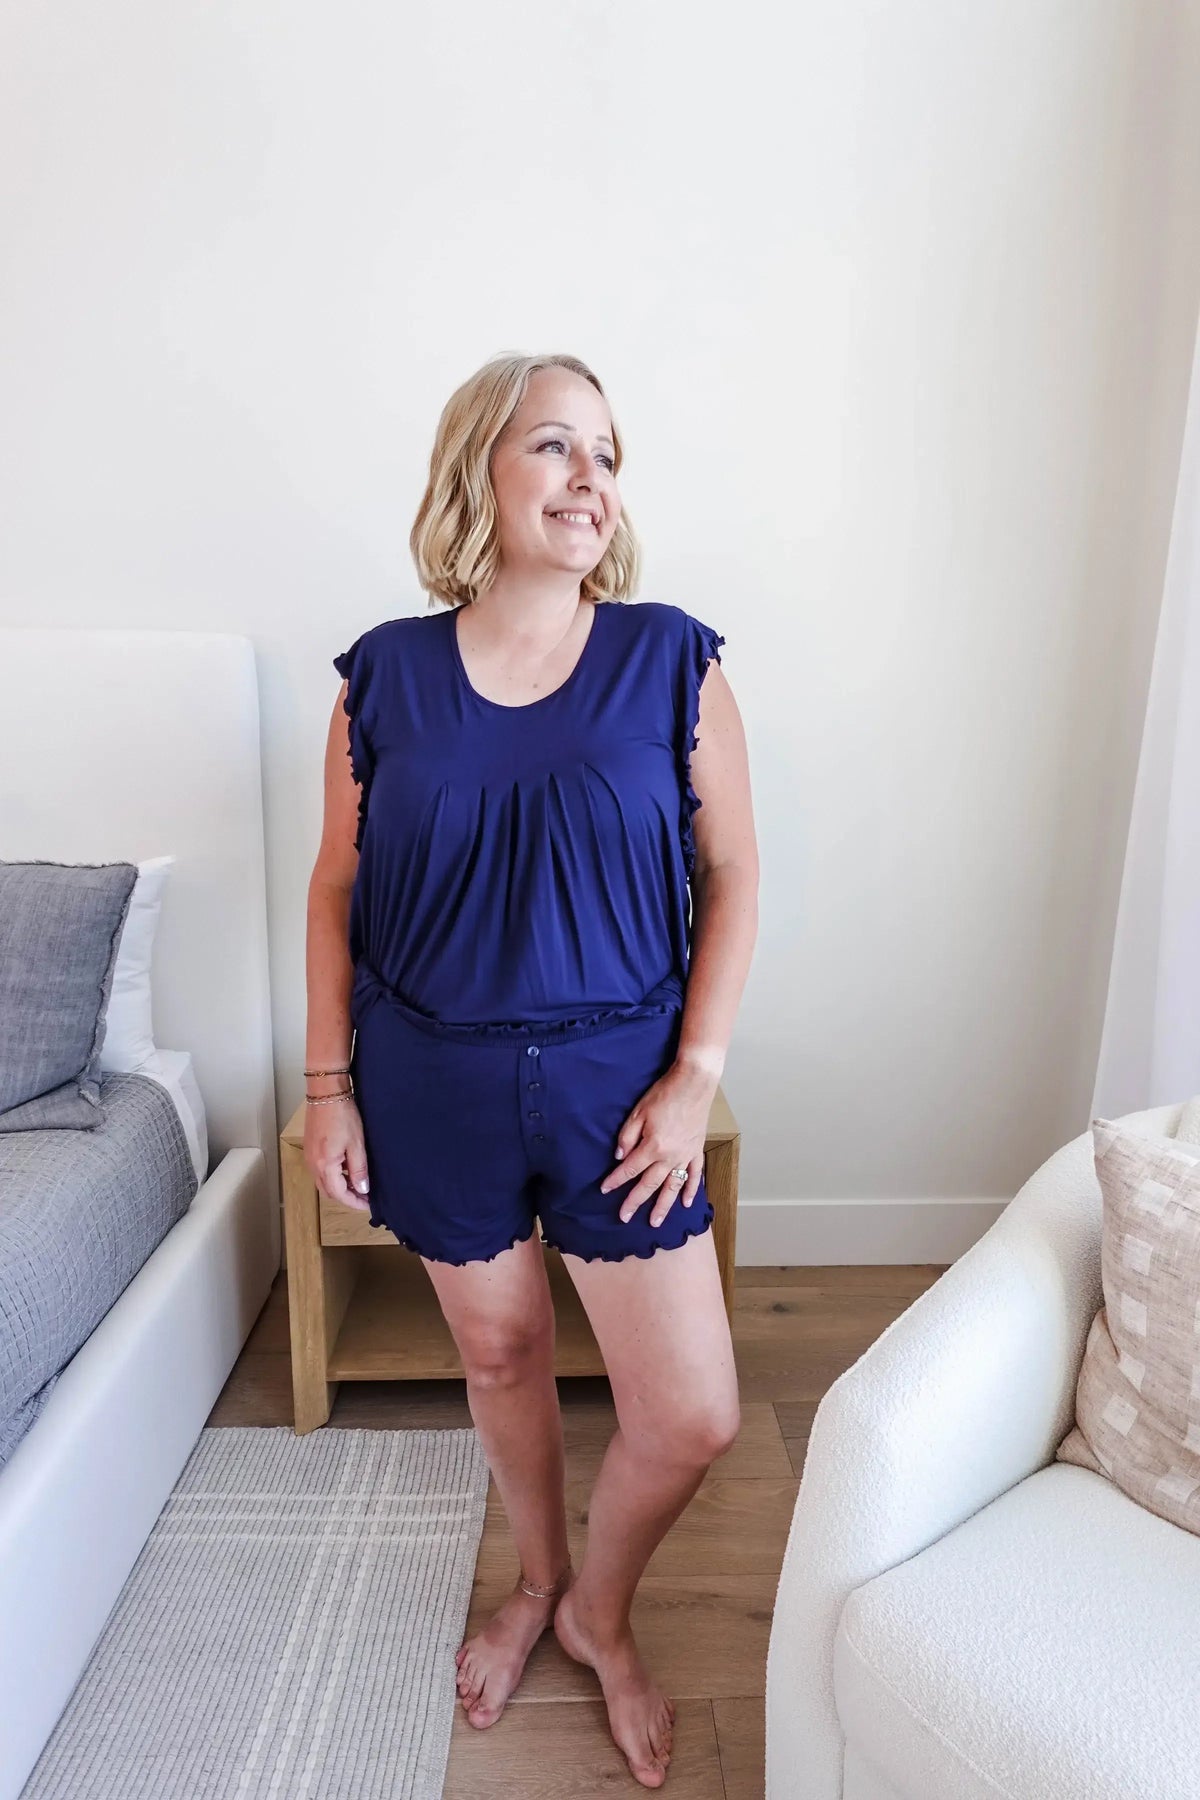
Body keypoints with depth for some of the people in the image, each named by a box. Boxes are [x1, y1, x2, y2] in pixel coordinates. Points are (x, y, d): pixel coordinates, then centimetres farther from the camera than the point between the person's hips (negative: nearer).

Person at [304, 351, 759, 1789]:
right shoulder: (386, 675, -3)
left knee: (692, 1416, 3)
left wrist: (695, 1075, -8)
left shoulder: (670, 659, -6)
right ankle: (535, 1580, 51)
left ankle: (601, 1613, 38)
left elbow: (731, 872, -3)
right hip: (435, 1082, 1)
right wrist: (328, 1087, 2)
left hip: (614, 1077, 0)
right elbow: (337, 889, 3)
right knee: (499, 1350, 20)